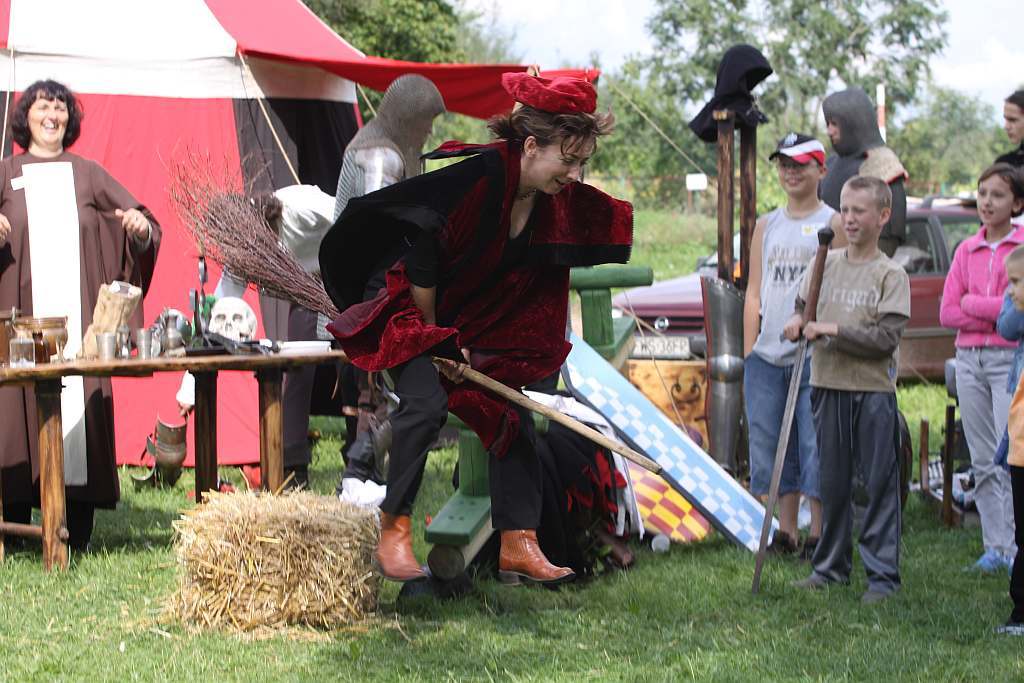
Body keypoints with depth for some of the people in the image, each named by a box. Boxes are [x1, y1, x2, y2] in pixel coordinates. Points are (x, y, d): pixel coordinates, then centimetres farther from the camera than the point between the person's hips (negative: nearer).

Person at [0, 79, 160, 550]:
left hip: (79, 314, 1)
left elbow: (138, 226, 11)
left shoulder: (87, 175, 15)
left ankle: (78, 527, -1)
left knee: (81, 408, -3)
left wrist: (140, 225, -12)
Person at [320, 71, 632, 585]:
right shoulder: (473, 178, -28)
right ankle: (393, 532, -18)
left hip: (477, 321, 7)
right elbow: (421, 259, -23)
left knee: (513, 416, -2)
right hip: (408, 305, -7)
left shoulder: (554, 200, -6)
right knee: (426, 401, -27)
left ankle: (517, 546, 1)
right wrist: (435, 339, -14)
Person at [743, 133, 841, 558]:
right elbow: (754, 292, 16)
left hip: (814, 353, -5)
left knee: (815, 447, -5)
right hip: (767, 357, 5)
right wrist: (748, 350, 9)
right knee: (772, 447, 6)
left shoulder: (832, 224, 2)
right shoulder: (766, 226, 16)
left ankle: (818, 535, 0)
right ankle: (785, 532, 13)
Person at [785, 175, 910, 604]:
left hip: (874, 391, -4)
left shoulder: (891, 275, -4)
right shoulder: (826, 263, 10)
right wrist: (797, 322, -5)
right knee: (833, 483, 11)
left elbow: (886, 338, -12)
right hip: (829, 387, 4)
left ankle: (882, 574, 0)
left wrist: (834, 331, -15)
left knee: (878, 484, -3)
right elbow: (802, 307, 17)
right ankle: (831, 566, 20)